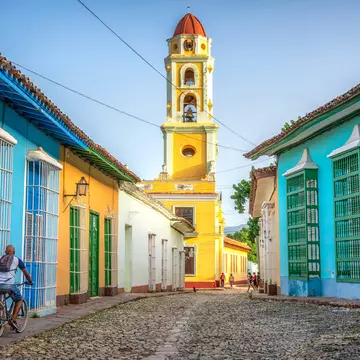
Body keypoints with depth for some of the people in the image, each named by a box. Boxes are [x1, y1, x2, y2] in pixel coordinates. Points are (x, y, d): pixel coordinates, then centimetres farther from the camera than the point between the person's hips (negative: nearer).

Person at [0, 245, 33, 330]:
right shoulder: (17, 260, 10)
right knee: (19, 300, 20)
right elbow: (26, 273, 19)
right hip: (10, 285, -3)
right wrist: (30, 281, 37)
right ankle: (13, 320, 7)